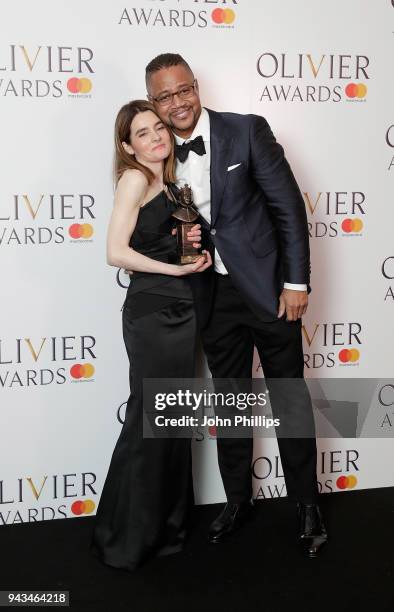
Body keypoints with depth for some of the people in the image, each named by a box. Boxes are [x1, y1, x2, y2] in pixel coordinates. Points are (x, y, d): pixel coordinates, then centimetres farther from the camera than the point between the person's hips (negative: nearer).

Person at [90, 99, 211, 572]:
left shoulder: (167, 183, 16)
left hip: (180, 310, 8)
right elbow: (117, 252, -17)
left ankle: (165, 527, 25)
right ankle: (124, 540, 12)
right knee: (148, 422, -2)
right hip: (150, 311, -8)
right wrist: (176, 269, -15)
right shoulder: (135, 179, -8)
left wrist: (192, 243, 2)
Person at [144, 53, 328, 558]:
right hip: (215, 297, 4)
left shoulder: (247, 131, -9)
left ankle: (307, 506, 23)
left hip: (268, 287, -3)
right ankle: (237, 501, 31)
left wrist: (296, 281, -12)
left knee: (290, 399, 6)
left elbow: (289, 206, -9)